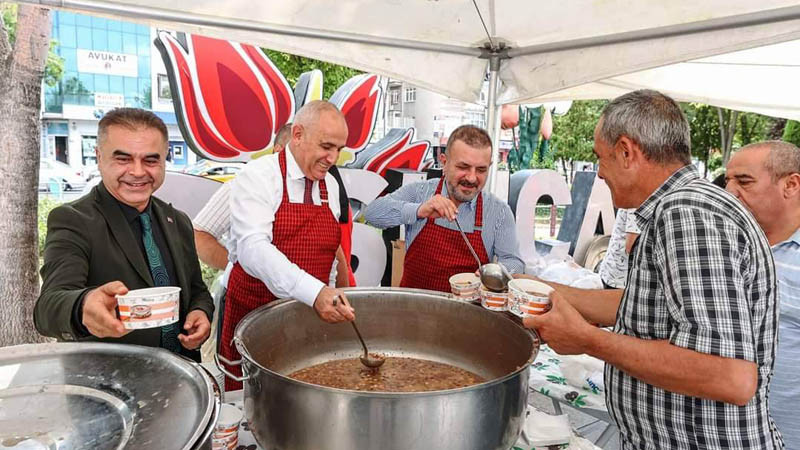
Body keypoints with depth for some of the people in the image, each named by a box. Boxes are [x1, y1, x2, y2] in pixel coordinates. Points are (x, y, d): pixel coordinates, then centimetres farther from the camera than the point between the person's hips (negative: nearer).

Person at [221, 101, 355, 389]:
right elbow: (253, 248, -28)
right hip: (254, 310, -4)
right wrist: (314, 292, -39)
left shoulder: (330, 186, 6)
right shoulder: (257, 177, -13)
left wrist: (329, 299, 6)